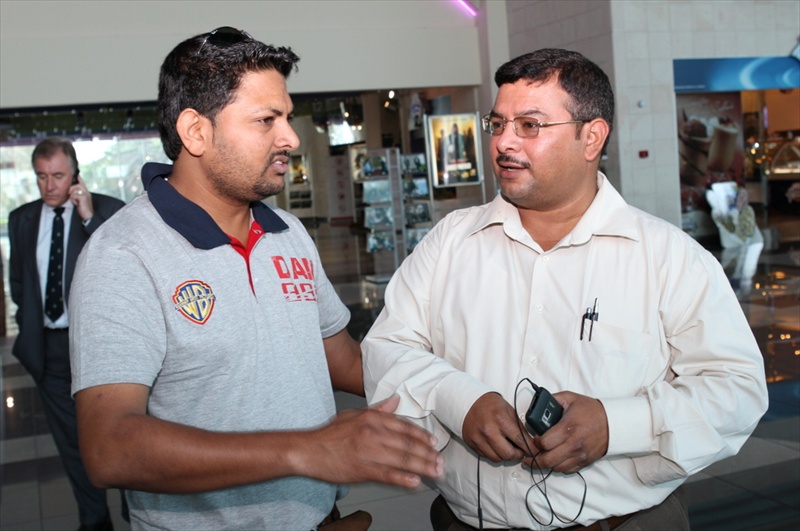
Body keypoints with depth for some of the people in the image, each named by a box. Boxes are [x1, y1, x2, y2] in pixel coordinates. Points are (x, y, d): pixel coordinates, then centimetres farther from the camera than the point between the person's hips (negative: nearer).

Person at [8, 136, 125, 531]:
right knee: (70, 440, 15)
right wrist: (28, 322, 11)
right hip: (47, 346, 5)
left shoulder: (108, 210, -9)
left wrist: (90, 218, -25)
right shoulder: (21, 219, 6)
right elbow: (17, 280, 17)